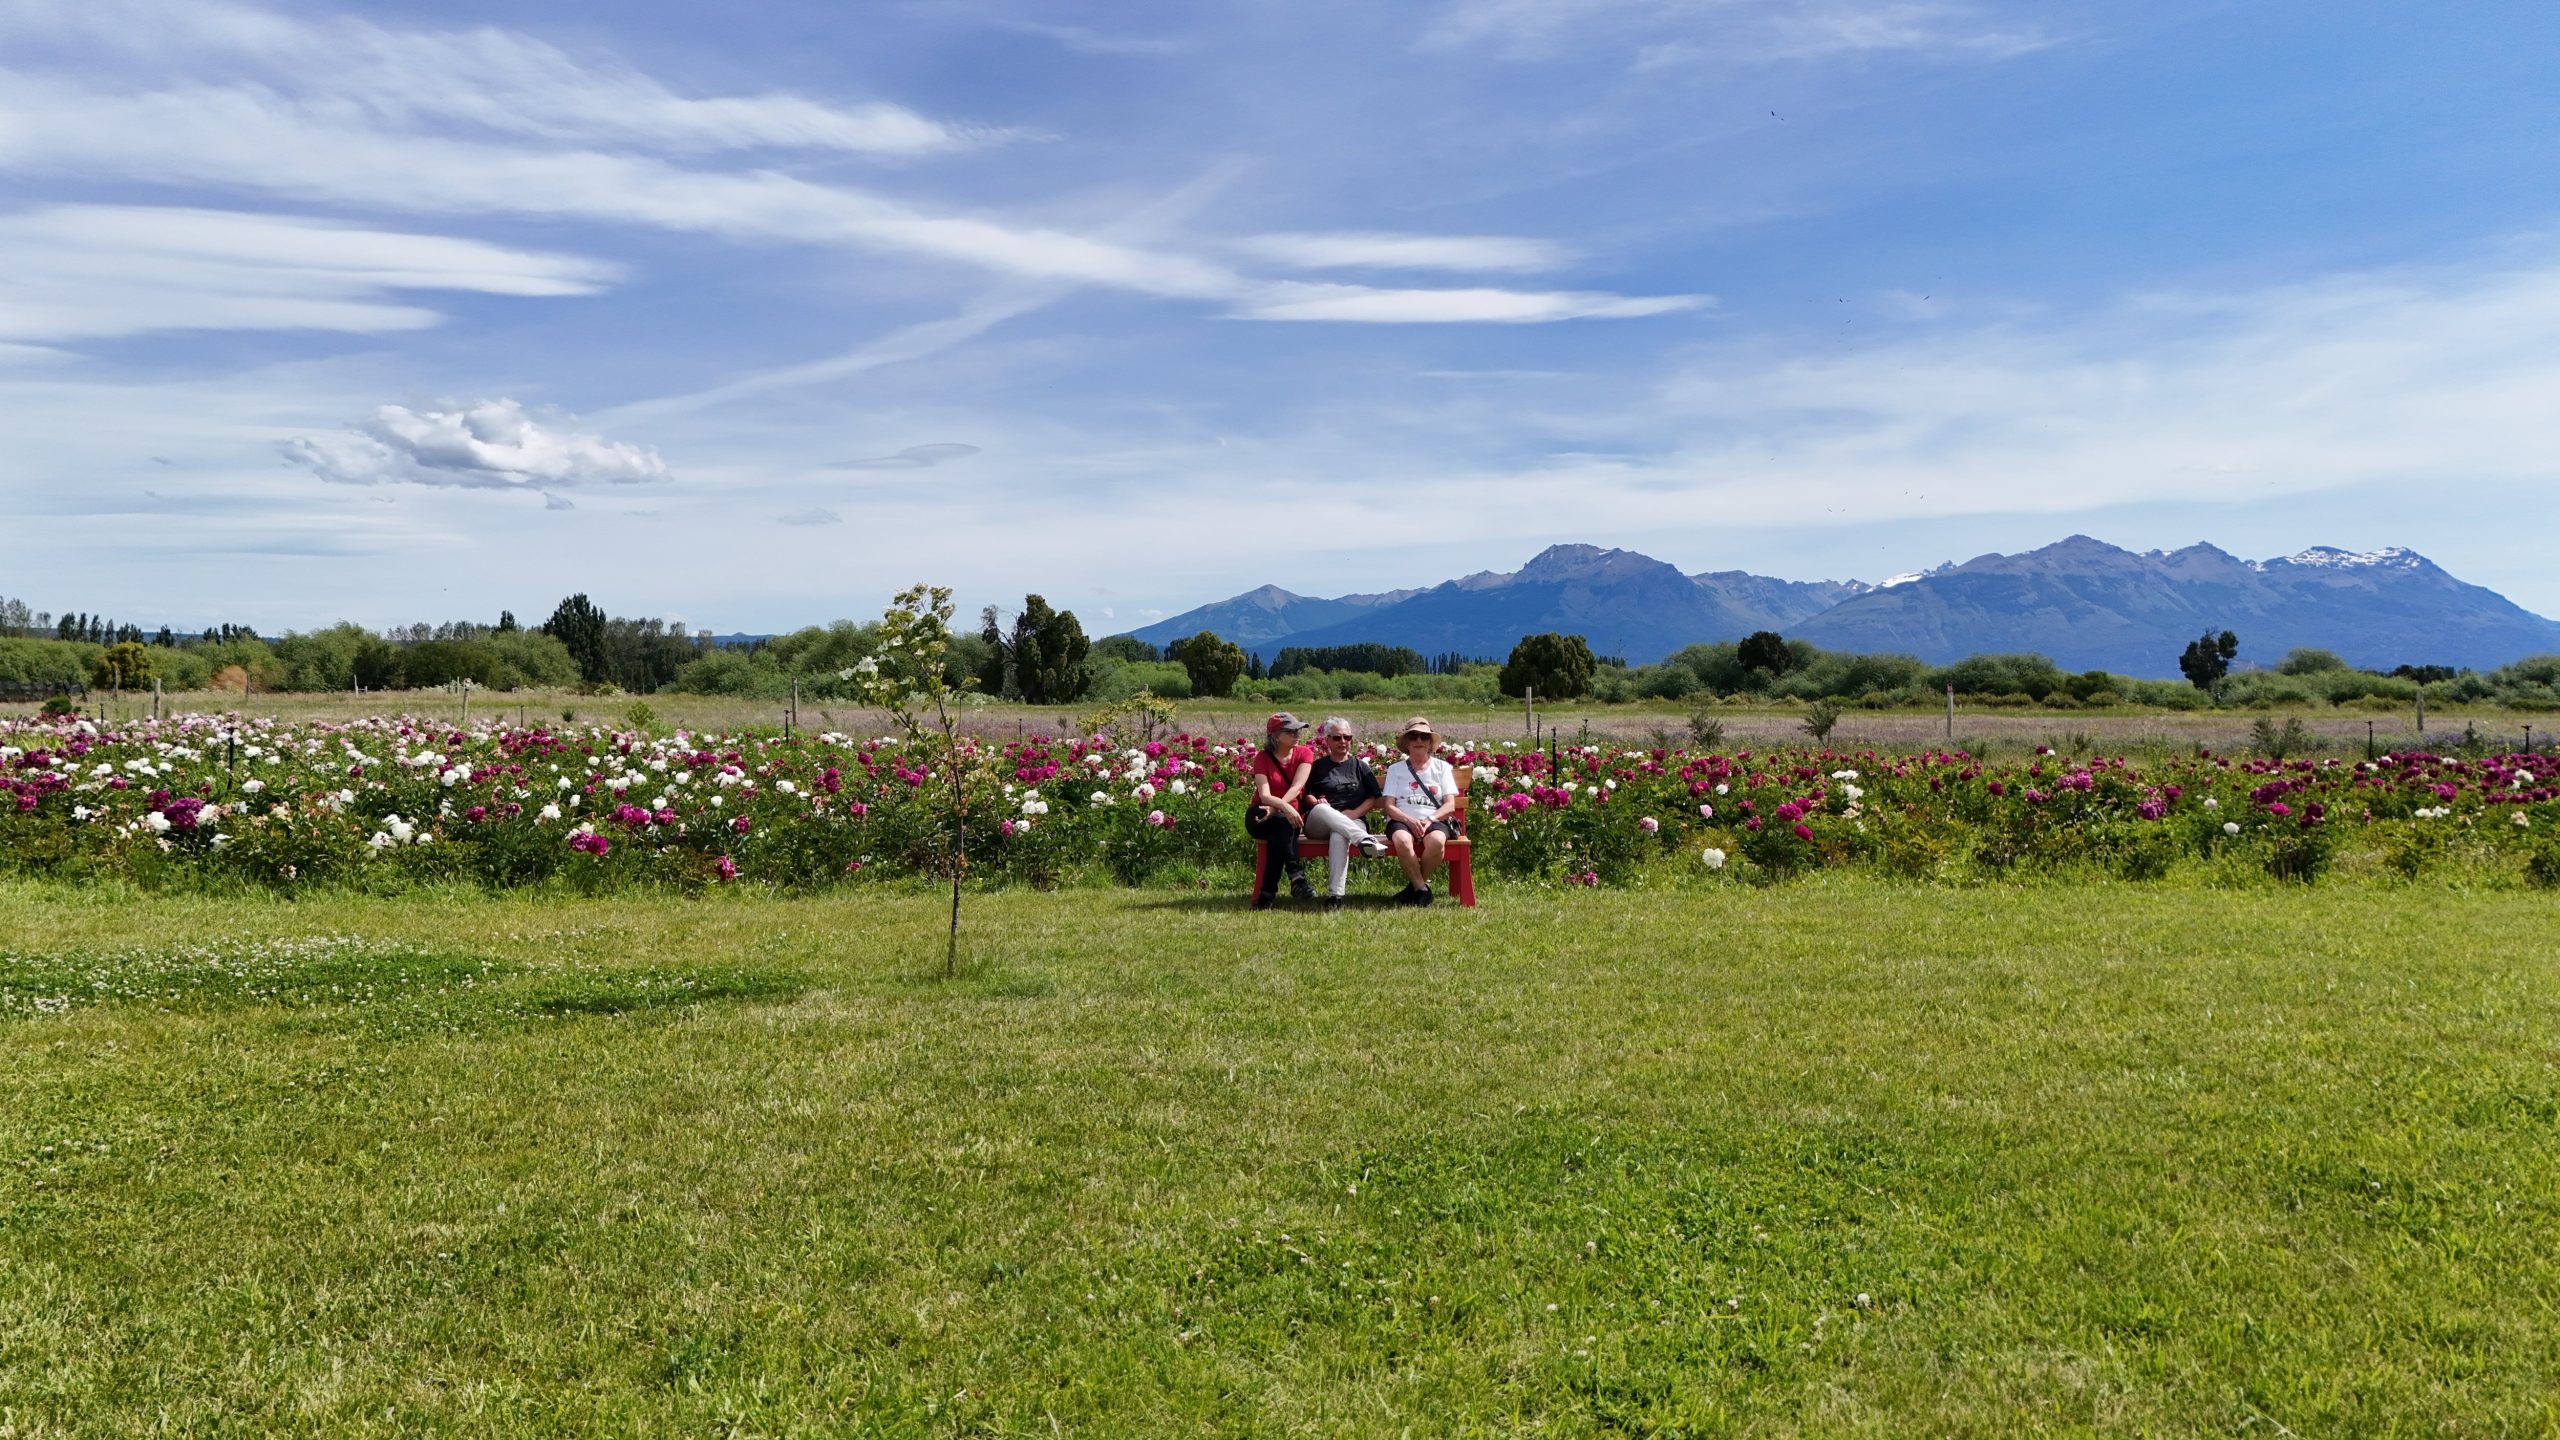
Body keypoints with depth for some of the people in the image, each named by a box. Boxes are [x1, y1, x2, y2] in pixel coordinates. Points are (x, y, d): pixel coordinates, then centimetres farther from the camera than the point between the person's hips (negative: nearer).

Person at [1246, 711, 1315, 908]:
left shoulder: (1304, 753, 1)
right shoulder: (1263, 758, -4)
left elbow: (1297, 787, -15)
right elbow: (1264, 795, -19)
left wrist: (1276, 807, -32)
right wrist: (1284, 807, -41)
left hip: (1289, 815, 1)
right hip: (1259, 817, -1)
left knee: (1278, 836, -34)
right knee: (1282, 822, -36)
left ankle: (1265, 895, -33)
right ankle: (1297, 877, -44)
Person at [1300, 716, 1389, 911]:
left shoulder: (1360, 766, 20)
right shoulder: (1318, 766, 20)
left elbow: (1374, 798, 12)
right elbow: (1307, 794, 14)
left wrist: (1354, 813, -5)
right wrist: (1315, 802, -9)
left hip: (1352, 823, 0)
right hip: (1318, 825, 0)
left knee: (1339, 836, -39)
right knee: (1322, 808, -38)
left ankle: (1335, 895, -49)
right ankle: (1365, 840, -55)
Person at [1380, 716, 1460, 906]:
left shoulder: (1442, 767, 16)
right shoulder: (1395, 769, 15)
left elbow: (1450, 805, 7)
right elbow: (1389, 806, 5)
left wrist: (1429, 820, -12)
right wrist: (1410, 821, -15)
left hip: (1434, 821, 0)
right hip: (1402, 820, 0)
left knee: (1437, 841, -37)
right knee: (1402, 839, -38)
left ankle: (1415, 886, -11)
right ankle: (1422, 889, -18)